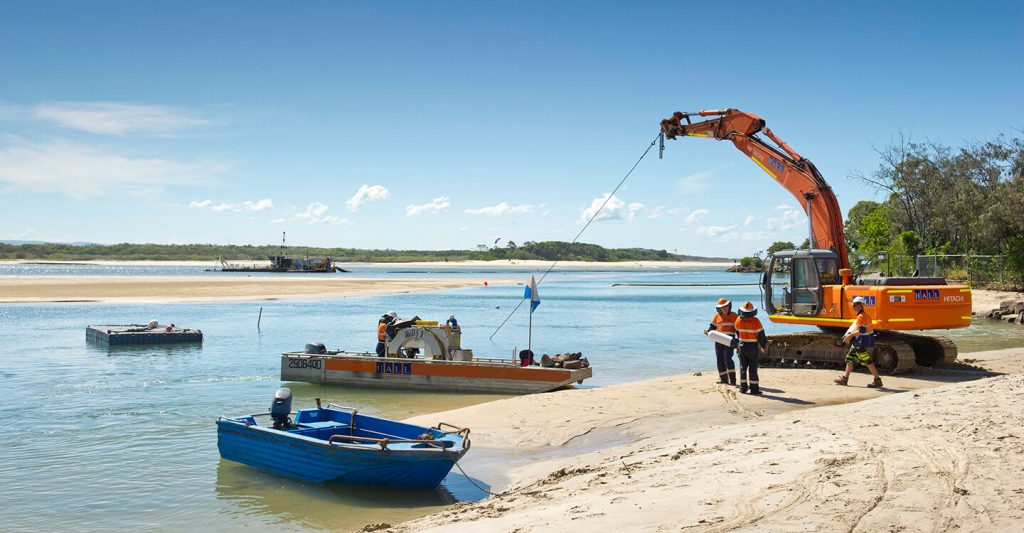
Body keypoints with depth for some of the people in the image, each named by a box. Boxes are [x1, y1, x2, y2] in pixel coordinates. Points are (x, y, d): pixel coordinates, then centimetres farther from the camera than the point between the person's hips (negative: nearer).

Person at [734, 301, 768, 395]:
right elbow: (761, 335, -9)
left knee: (743, 367, 9)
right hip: (753, 347, -3)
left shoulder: (738, 320, -3)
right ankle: (754, 388, 2)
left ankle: (743, 387, 9)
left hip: (742, 346, 3)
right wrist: (764, 346, 4)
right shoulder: (755, 321, -14)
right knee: (753, 368, 1)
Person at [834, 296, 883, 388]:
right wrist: (851, 336, 17)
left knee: (868, 362, -4)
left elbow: (861, 331, -25)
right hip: (858, 343, 11)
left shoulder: (861, 316, -17)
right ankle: (845, 378, 15)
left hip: (863, 344, -11)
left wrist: (850, 335, -16)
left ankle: (877, 381, 4)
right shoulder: (865, 315, 15)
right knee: (850, 359, 11)